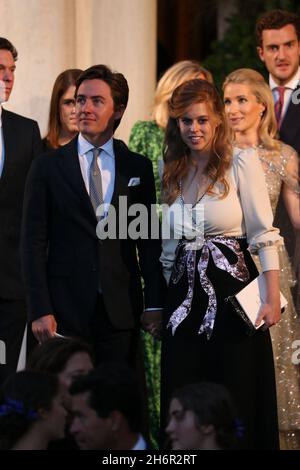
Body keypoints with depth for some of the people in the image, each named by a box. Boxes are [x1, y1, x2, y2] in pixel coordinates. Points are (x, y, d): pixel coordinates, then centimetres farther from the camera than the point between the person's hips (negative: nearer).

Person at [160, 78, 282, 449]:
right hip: (184, 300, 5)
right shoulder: (171, 171, 11)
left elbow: (264, 235, -7)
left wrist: (273, 298, -14)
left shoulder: (241, 164, -4)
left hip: (231, 294, -5)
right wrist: (161, 302, 14)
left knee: (237, 404, -1)